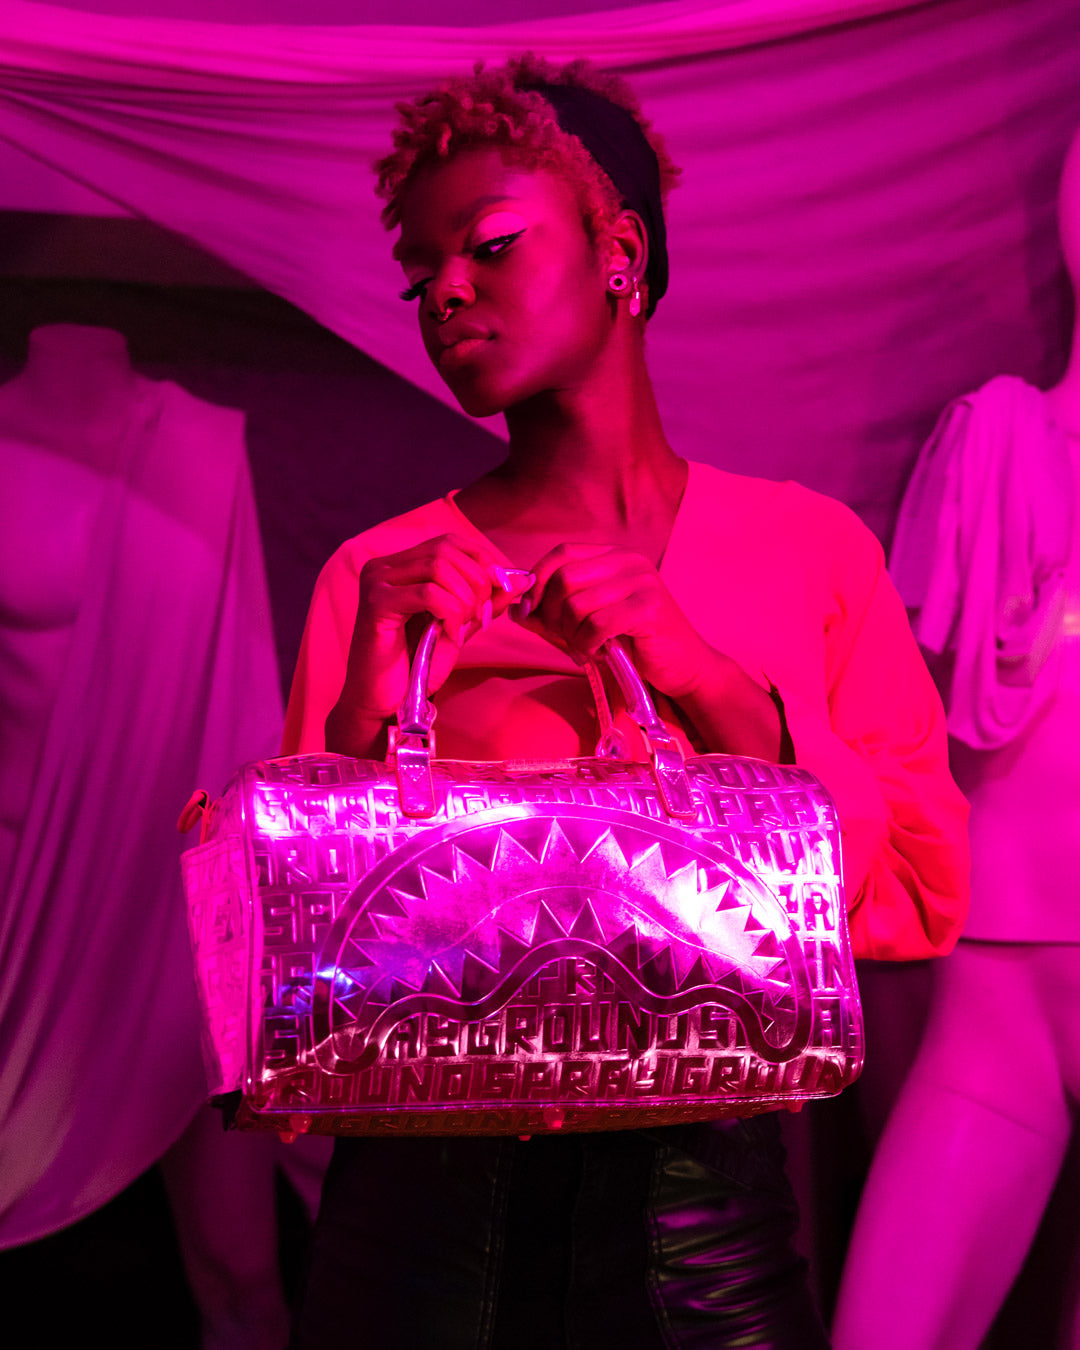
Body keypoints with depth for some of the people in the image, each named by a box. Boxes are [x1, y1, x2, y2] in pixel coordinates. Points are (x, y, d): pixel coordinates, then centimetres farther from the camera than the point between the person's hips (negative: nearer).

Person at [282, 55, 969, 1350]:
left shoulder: (813, 551, 3)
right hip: (426, 1184, 0)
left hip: (701, 1189, 0)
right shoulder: (376, 581, 2)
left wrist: (707, 681, -15)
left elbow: (922, 901, -3)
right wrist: (363, 716, -16)